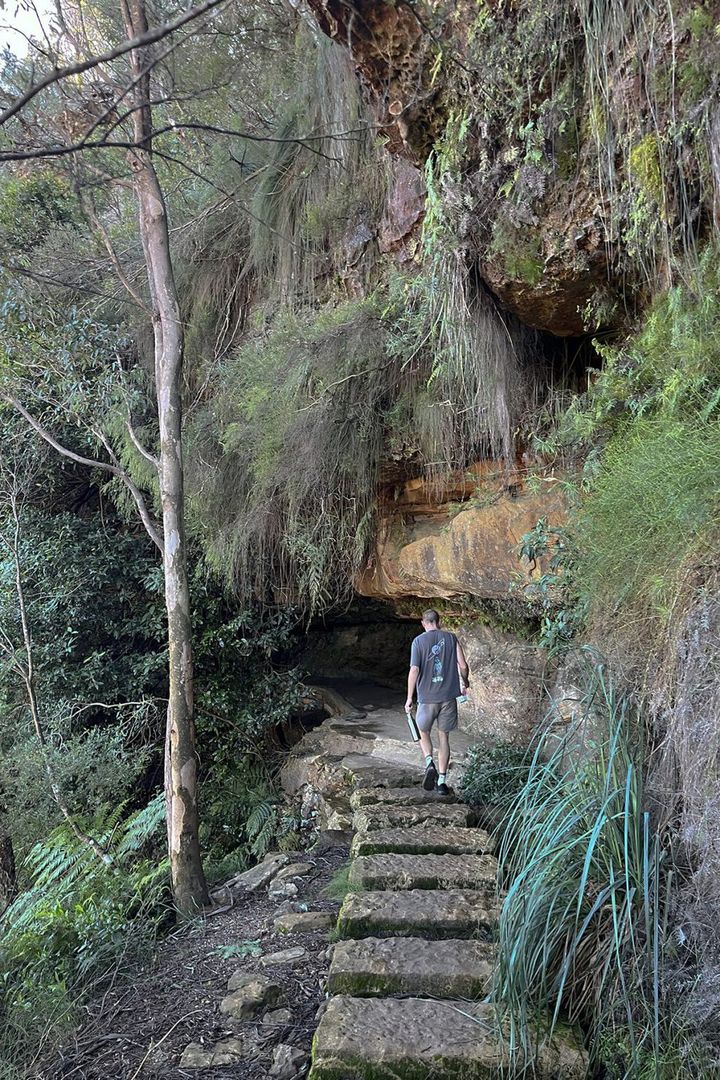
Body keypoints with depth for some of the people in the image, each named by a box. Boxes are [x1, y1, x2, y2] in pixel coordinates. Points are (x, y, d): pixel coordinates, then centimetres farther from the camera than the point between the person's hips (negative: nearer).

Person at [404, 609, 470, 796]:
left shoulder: (419, 641, -4)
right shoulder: (451, 638, 2)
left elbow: (414, 670, -9)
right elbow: (463, 666, -1)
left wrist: (409, 697, -2)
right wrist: (464, 682, 19)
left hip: (427, 697, -2)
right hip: (448, 696, 2)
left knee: (423, 732, 19)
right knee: (443, 736, 11)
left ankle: (429, 763, -6)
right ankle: (442, 781, 12)